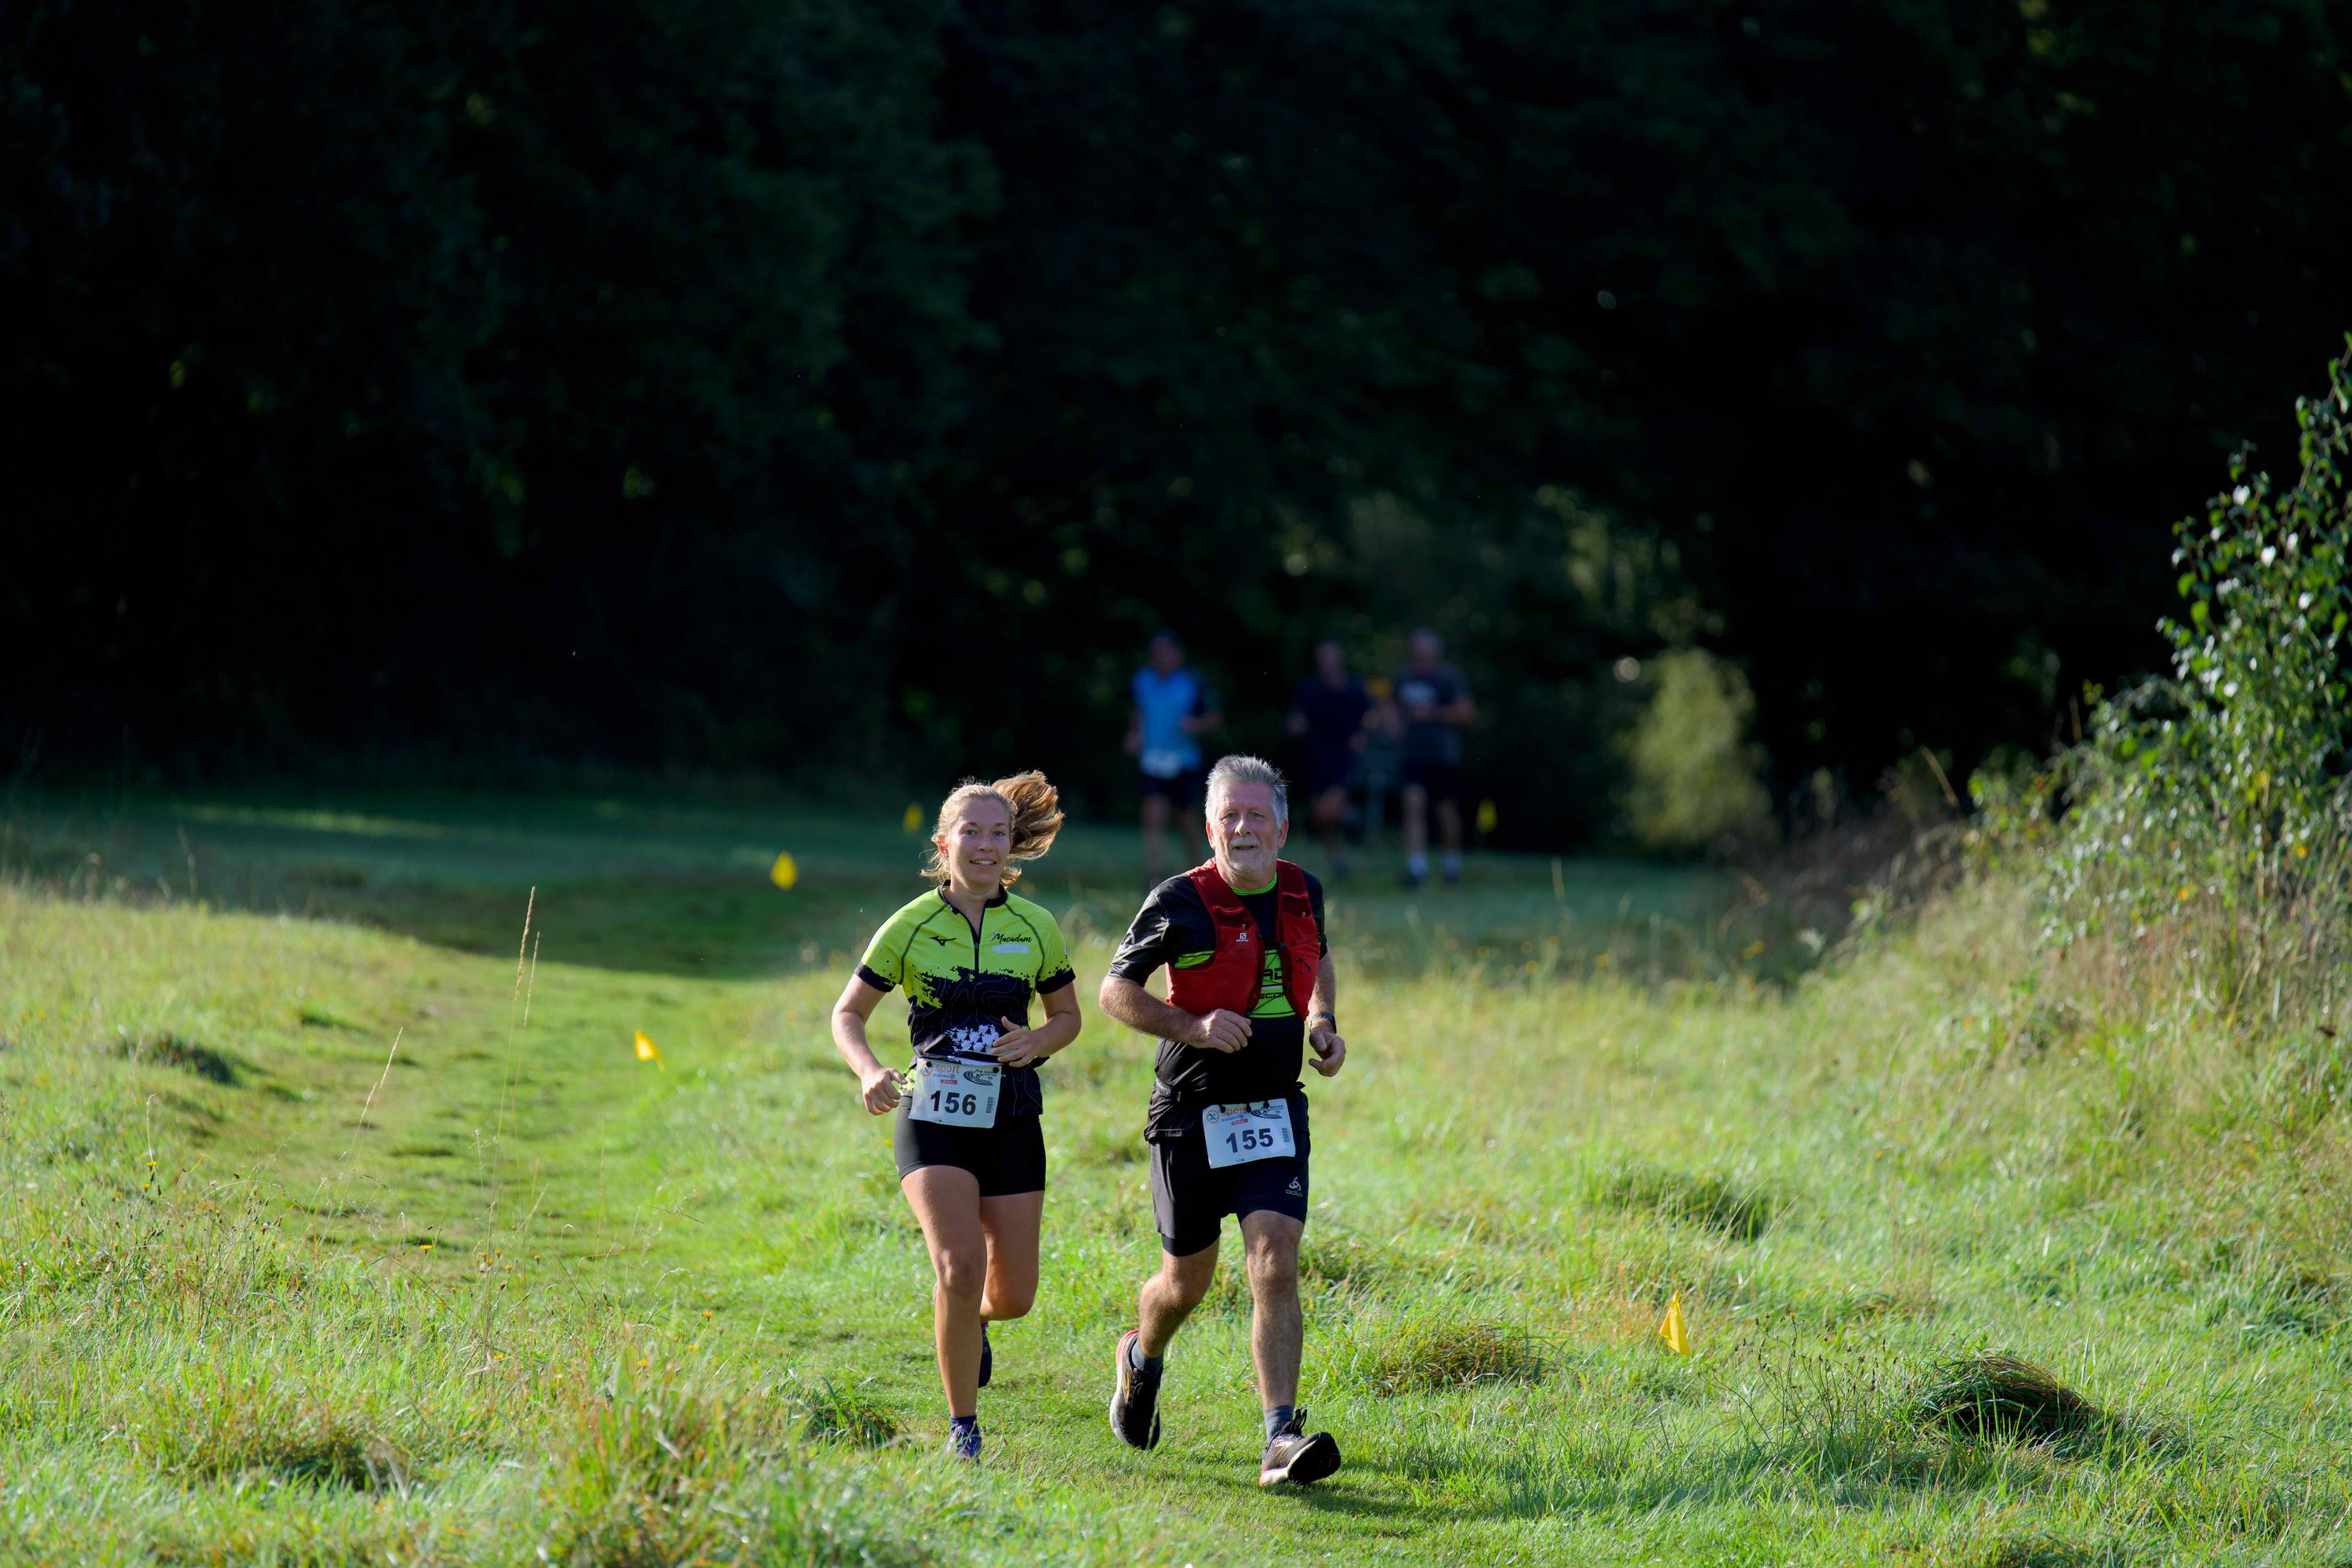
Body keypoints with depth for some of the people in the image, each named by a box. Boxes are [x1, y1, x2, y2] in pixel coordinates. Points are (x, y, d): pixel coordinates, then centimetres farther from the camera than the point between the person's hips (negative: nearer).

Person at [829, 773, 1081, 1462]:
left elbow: (1067, 1015, 15)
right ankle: (962, 1426, -6)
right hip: (933, 1117, -3)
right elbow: (847, 1014, 3)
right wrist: (870, 1073, -17)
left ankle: (971, 1321, 43)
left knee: (1013, 1294, 4)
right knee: (959, 1264, -21)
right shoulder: (911, 927, -4)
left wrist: (1039, 1041, -9)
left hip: (1010, 1119, 3)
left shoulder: (1035, 928, 3)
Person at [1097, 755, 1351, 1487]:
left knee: (1275, 1266, -15)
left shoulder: (1304, 893, 1)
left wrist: (1322, 1024, 4)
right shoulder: (1179, 902, -12)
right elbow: (1116, 990, -4)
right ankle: (1142, 1358, 46)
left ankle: (1282, 1440, -18)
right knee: (1187, 1280, 11)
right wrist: (1193, 1026, -19)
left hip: (1274, 1115, 2)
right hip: (1190, 1116, -2)